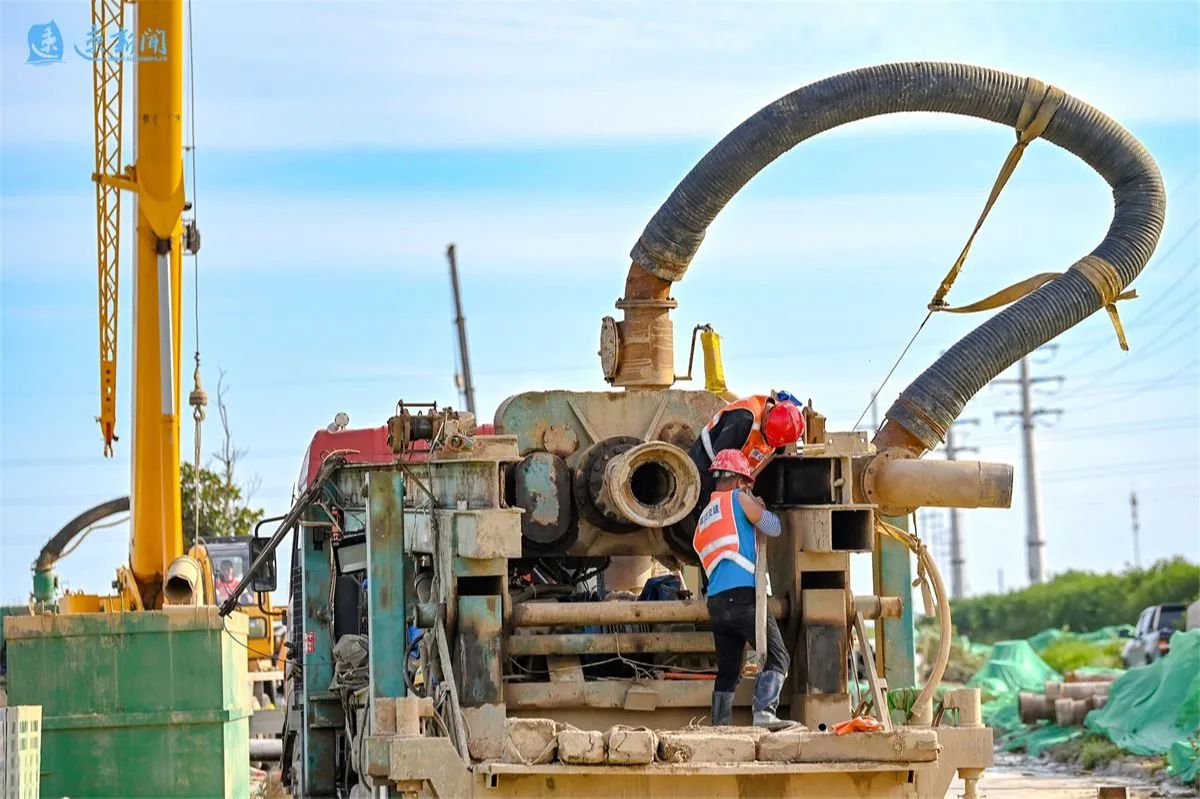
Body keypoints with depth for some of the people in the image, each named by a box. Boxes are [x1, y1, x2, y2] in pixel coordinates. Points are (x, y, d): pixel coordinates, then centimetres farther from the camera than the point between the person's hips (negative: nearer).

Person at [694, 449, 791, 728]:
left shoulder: (704, 517, 26)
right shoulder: (739, 499, 4)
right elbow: (774, 528, 6)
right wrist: (758, 508, 26)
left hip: (716, 601, 7)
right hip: (744, 595, -7)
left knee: (727, 671, 12)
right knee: (777, 658, -9)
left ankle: (719, 726, 7)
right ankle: (764, 712, -27)